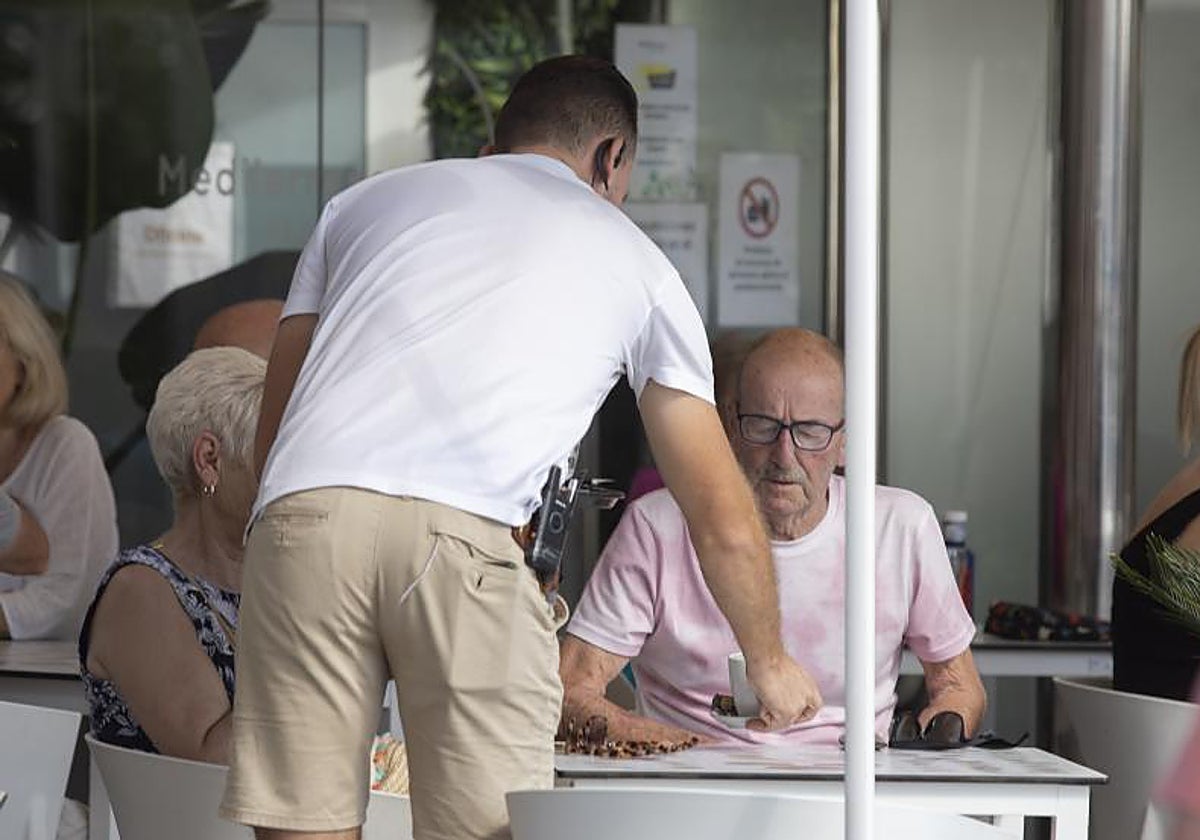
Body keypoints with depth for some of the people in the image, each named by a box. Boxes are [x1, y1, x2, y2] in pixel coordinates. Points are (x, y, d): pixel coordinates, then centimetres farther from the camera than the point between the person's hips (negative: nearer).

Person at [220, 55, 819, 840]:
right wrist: (771, 663, 41)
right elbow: (725, 523, 26)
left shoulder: (369, 198, 31)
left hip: (303, 511, 2)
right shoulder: (634, 259, 25)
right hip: (468, 537, -2)